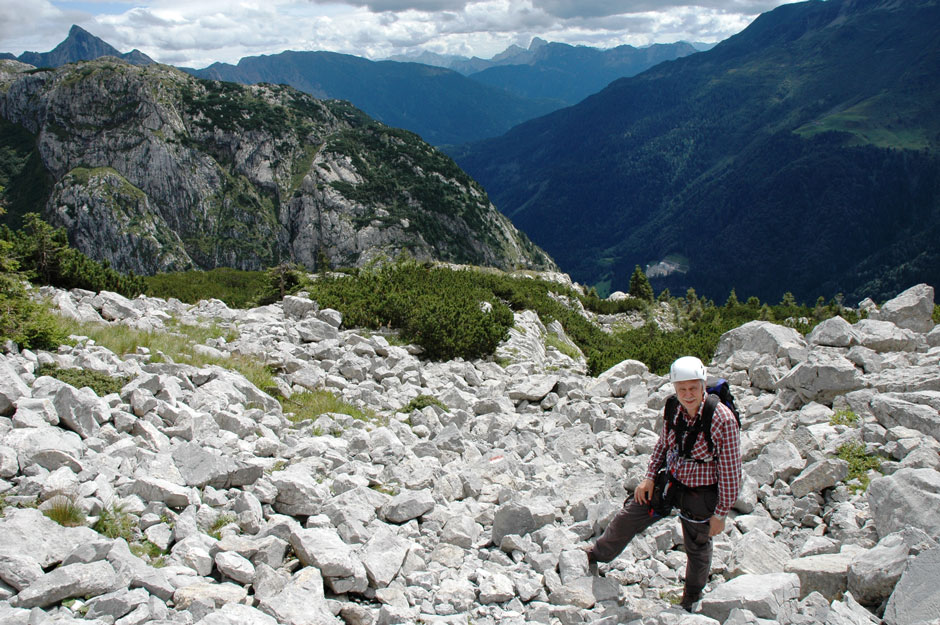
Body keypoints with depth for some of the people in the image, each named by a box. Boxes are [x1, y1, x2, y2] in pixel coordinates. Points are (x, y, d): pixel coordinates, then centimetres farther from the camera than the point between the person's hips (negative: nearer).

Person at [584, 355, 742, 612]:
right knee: (628, 516, 13)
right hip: (670, 480, 5)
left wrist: (720, 513, -14)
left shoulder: (723, 420, -27)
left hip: (700, 495, -4)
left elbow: (731, 471, -19)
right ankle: (597, 554, 41)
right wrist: (650, 477, 2)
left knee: (698, 547, 16)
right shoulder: (673, 408, -11)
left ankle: (691, 600, 43)